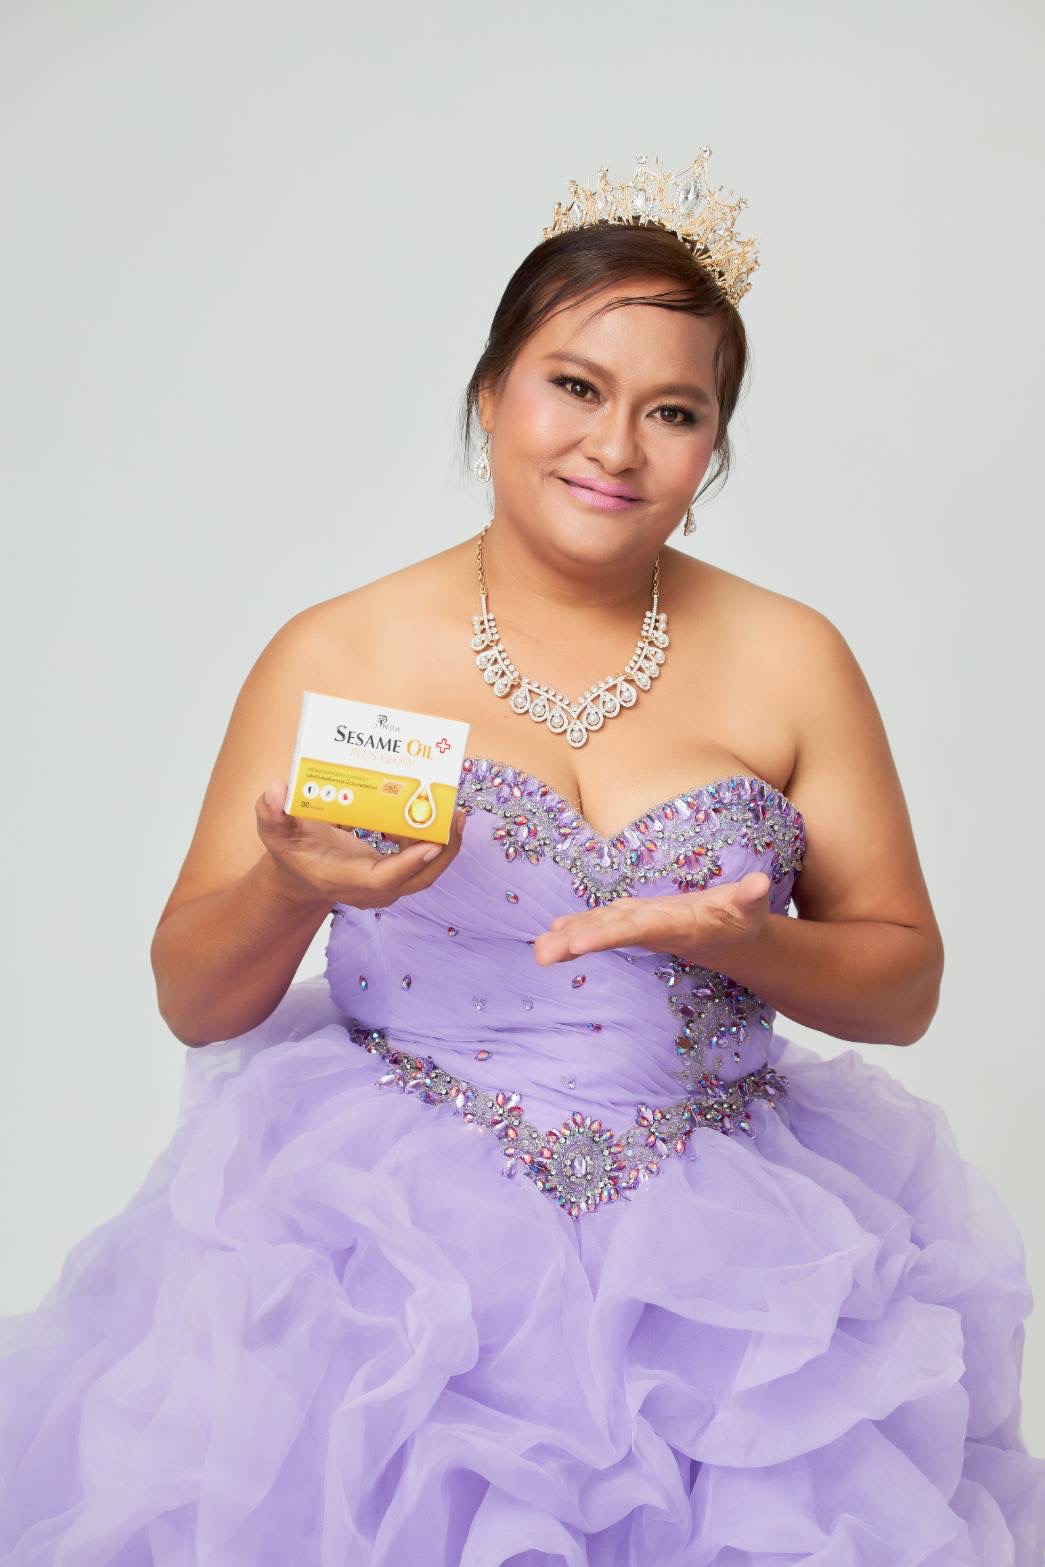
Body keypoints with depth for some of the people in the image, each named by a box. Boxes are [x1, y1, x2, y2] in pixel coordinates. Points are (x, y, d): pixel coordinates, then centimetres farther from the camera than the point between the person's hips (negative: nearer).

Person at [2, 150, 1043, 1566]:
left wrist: (746, 946, -14)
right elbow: (192, 1004, 3)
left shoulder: (791, 660, 3)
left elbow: (905, 982, 7)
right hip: (386, 1236, -1)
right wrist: (291, 887, -19)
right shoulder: (333, 655, 0)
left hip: (726, 1258, 2)